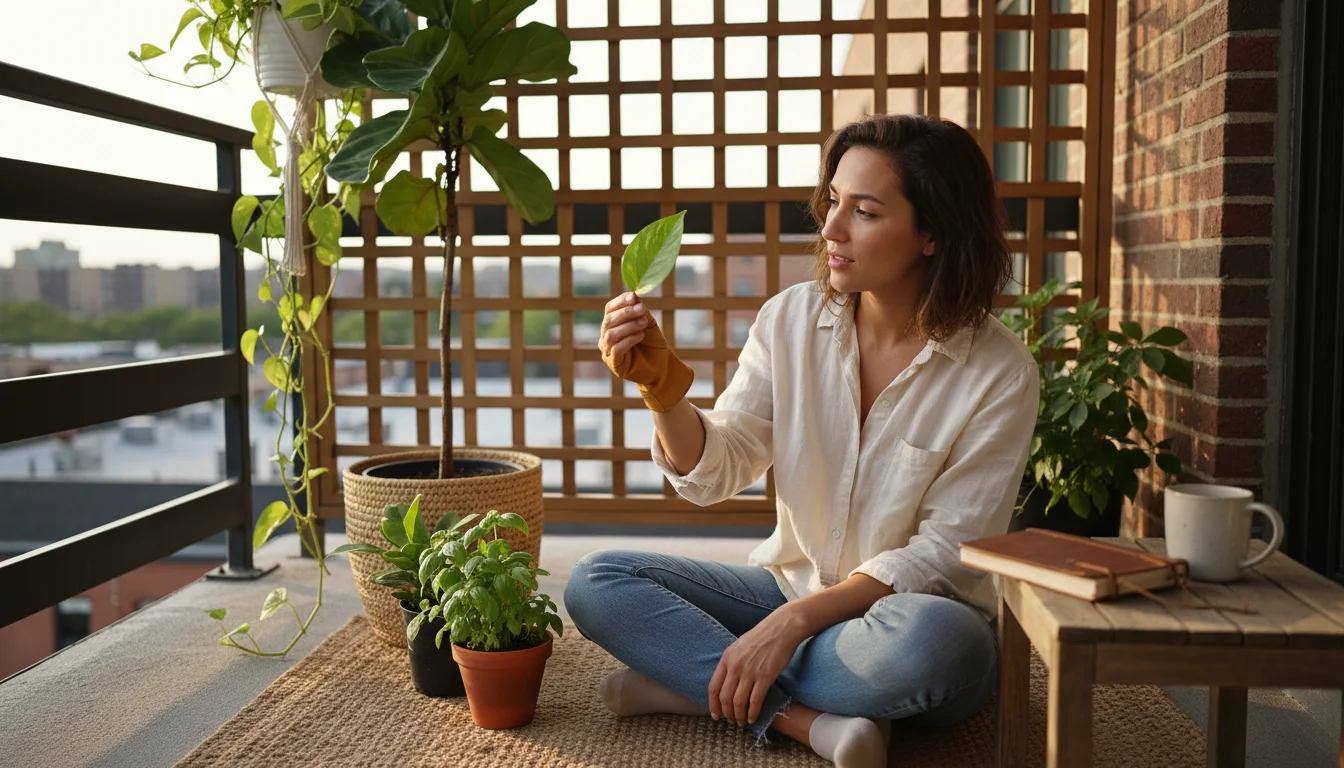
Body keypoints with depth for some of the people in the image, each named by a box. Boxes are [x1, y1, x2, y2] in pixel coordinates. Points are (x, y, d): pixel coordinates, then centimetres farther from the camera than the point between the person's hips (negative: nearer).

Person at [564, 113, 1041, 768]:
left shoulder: (1000, 373, -14)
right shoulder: (791, 320, -4)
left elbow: (943, 554, -15)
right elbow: (714, 473, -5)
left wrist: (797, 619, -25)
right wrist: (662, 389, -24)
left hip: (912, 609, -3)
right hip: (791, 587, 4)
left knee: (932, 639, -39)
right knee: (596, 582, -13)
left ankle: (691, 681, -19)